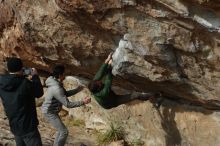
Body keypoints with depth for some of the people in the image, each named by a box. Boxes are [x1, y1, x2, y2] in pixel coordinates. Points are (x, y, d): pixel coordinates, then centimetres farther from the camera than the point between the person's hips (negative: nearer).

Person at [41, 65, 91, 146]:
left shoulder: (56, 83, 0)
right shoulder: (57, 89, -31)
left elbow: (65, 94, 17)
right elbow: (68, 104, -28)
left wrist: (77, 90, 10)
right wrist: (83, 102, -23)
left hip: (51, 111, 10)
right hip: (49, 112, -10)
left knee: (61, 130, 20)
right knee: (64, 132, -8)